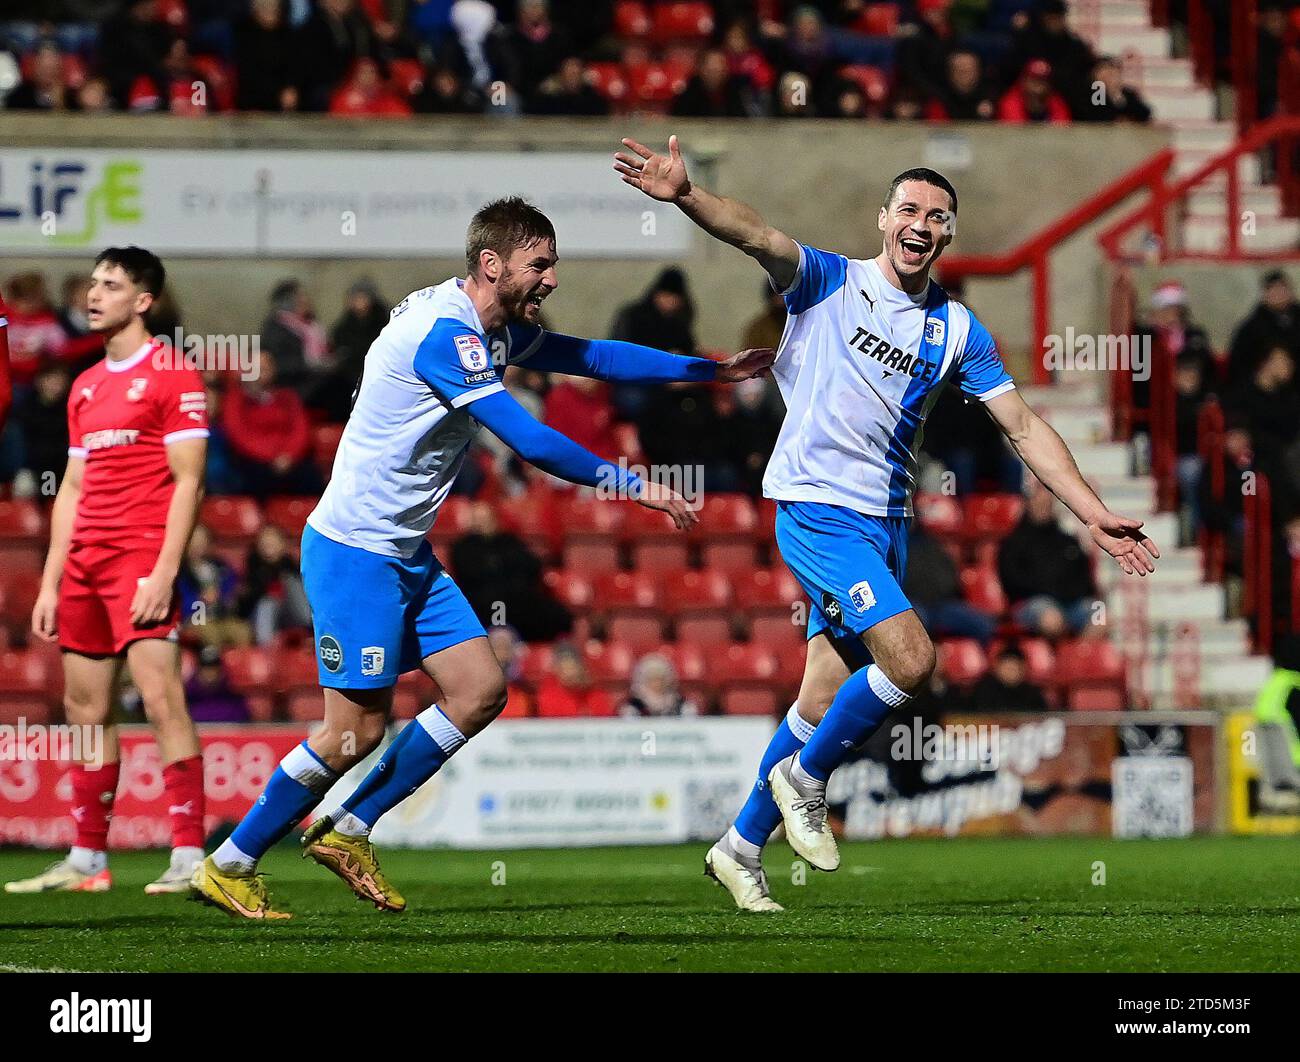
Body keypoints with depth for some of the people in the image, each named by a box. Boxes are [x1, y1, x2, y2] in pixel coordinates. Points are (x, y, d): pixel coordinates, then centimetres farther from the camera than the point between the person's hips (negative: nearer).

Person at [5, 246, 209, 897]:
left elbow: (187, 480, -10)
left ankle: (189, 858, -16)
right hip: (84, 562, 8)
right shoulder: (85, 386, 19)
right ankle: (86, 861, 14)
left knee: (161, 698, -15)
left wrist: (165, 572, -18)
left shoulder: (171, 376, -4)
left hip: (141, 558, -8)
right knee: (84, 708, 8)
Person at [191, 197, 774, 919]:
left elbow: (590, 357, 20)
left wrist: (713, 369, 16)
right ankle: (227, 868, 5)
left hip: (407, 553, 10)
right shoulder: (444, 332, -22)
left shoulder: (493, 331, 9)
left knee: (480, 691, 3)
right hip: (355, 552, -10)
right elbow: (528, 440, -26)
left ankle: (346, 833, 12)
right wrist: (632, 486, -21)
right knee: (356, 729, -8)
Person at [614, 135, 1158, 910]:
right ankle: (804, 779, 1)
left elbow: (1023, 425, 12)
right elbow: (759, 236, -20)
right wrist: (686, 196, -40)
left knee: (826, 702, 6)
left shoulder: (958, 330, 10)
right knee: (911, 659, -21)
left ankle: (743, 847, 20)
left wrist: (1095, 515, 5)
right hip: (817, 506, -6)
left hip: (886, 522, 6)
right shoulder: (830, 283, -2)